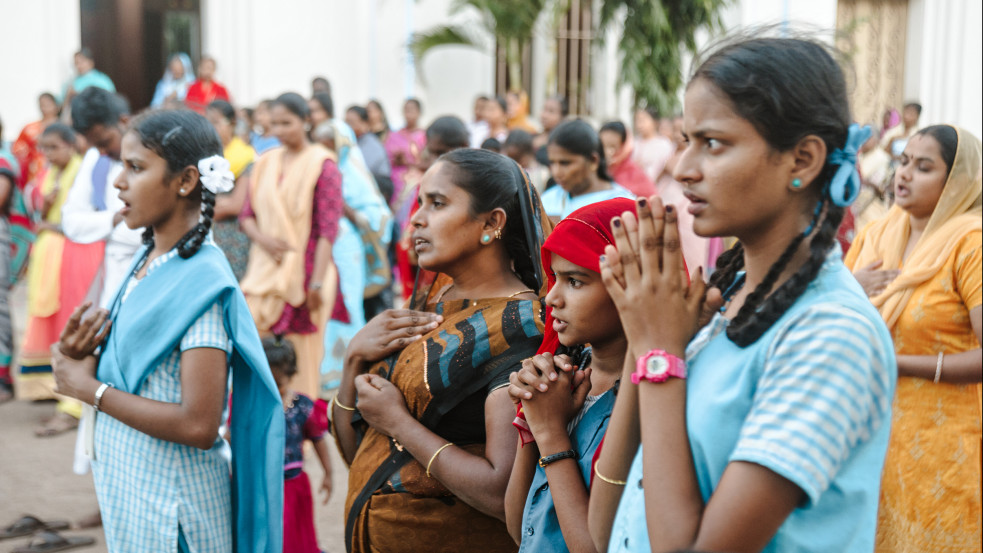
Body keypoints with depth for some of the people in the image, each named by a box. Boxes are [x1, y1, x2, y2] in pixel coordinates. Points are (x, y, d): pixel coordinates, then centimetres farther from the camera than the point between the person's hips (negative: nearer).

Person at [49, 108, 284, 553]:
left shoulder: (200, 282, -20)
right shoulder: (147, 259, 4)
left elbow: (198, 426, -25)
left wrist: (92, 390, -16)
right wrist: (80, 361, -7)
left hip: (169, 500, -7)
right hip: (127, 484, 7)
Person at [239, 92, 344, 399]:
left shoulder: (322, 164, -5)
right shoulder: (265, 163, 12)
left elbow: (327, 229, -10)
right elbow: (247, 215, 15)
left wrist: (317, 283, -15)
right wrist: (262, 238, -7)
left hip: (304, 270, -5)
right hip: (265, 270, 5)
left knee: (304, 352, -2)